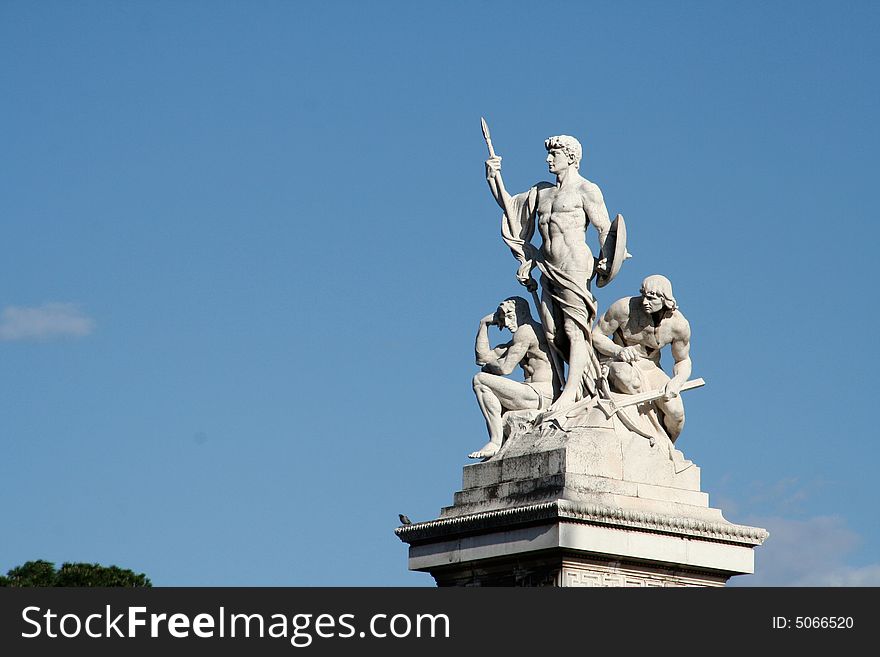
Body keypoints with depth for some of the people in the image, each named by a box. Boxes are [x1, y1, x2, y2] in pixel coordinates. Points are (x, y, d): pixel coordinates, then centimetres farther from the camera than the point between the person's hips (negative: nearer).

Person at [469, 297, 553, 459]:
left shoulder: (526, 330, -6)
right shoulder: (521, 336, 25)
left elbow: (505, 368, -13)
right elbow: (483, 356, 21)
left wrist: (489, 363, 8)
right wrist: (484, 324, 18)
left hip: (540, 395, -11)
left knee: (480, 380, -14)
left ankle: (496, 442, -19)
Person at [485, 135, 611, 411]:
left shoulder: (586, 190, 0)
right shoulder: (541, 191, 21)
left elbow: (604, 227, -4)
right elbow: (509, 205, 29)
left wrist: (605, 258, -14)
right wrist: (494, 177, 17)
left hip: (574, 266, -7)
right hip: (548, 270, 7)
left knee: (574, 329, -9)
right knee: (554, 333, 2)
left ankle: (571, 390, -13)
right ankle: (591, 375, 12)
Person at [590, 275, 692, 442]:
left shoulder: (679, 325, -14)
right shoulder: (625, 308, -21)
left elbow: (683, 361, 1)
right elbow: (596, 335, -10)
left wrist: (677, 382, -22)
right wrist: (618, 351, -30)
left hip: (651, 370, 2)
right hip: (620, 365, -2)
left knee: (675, 411, -25)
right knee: (624, 376, -42)